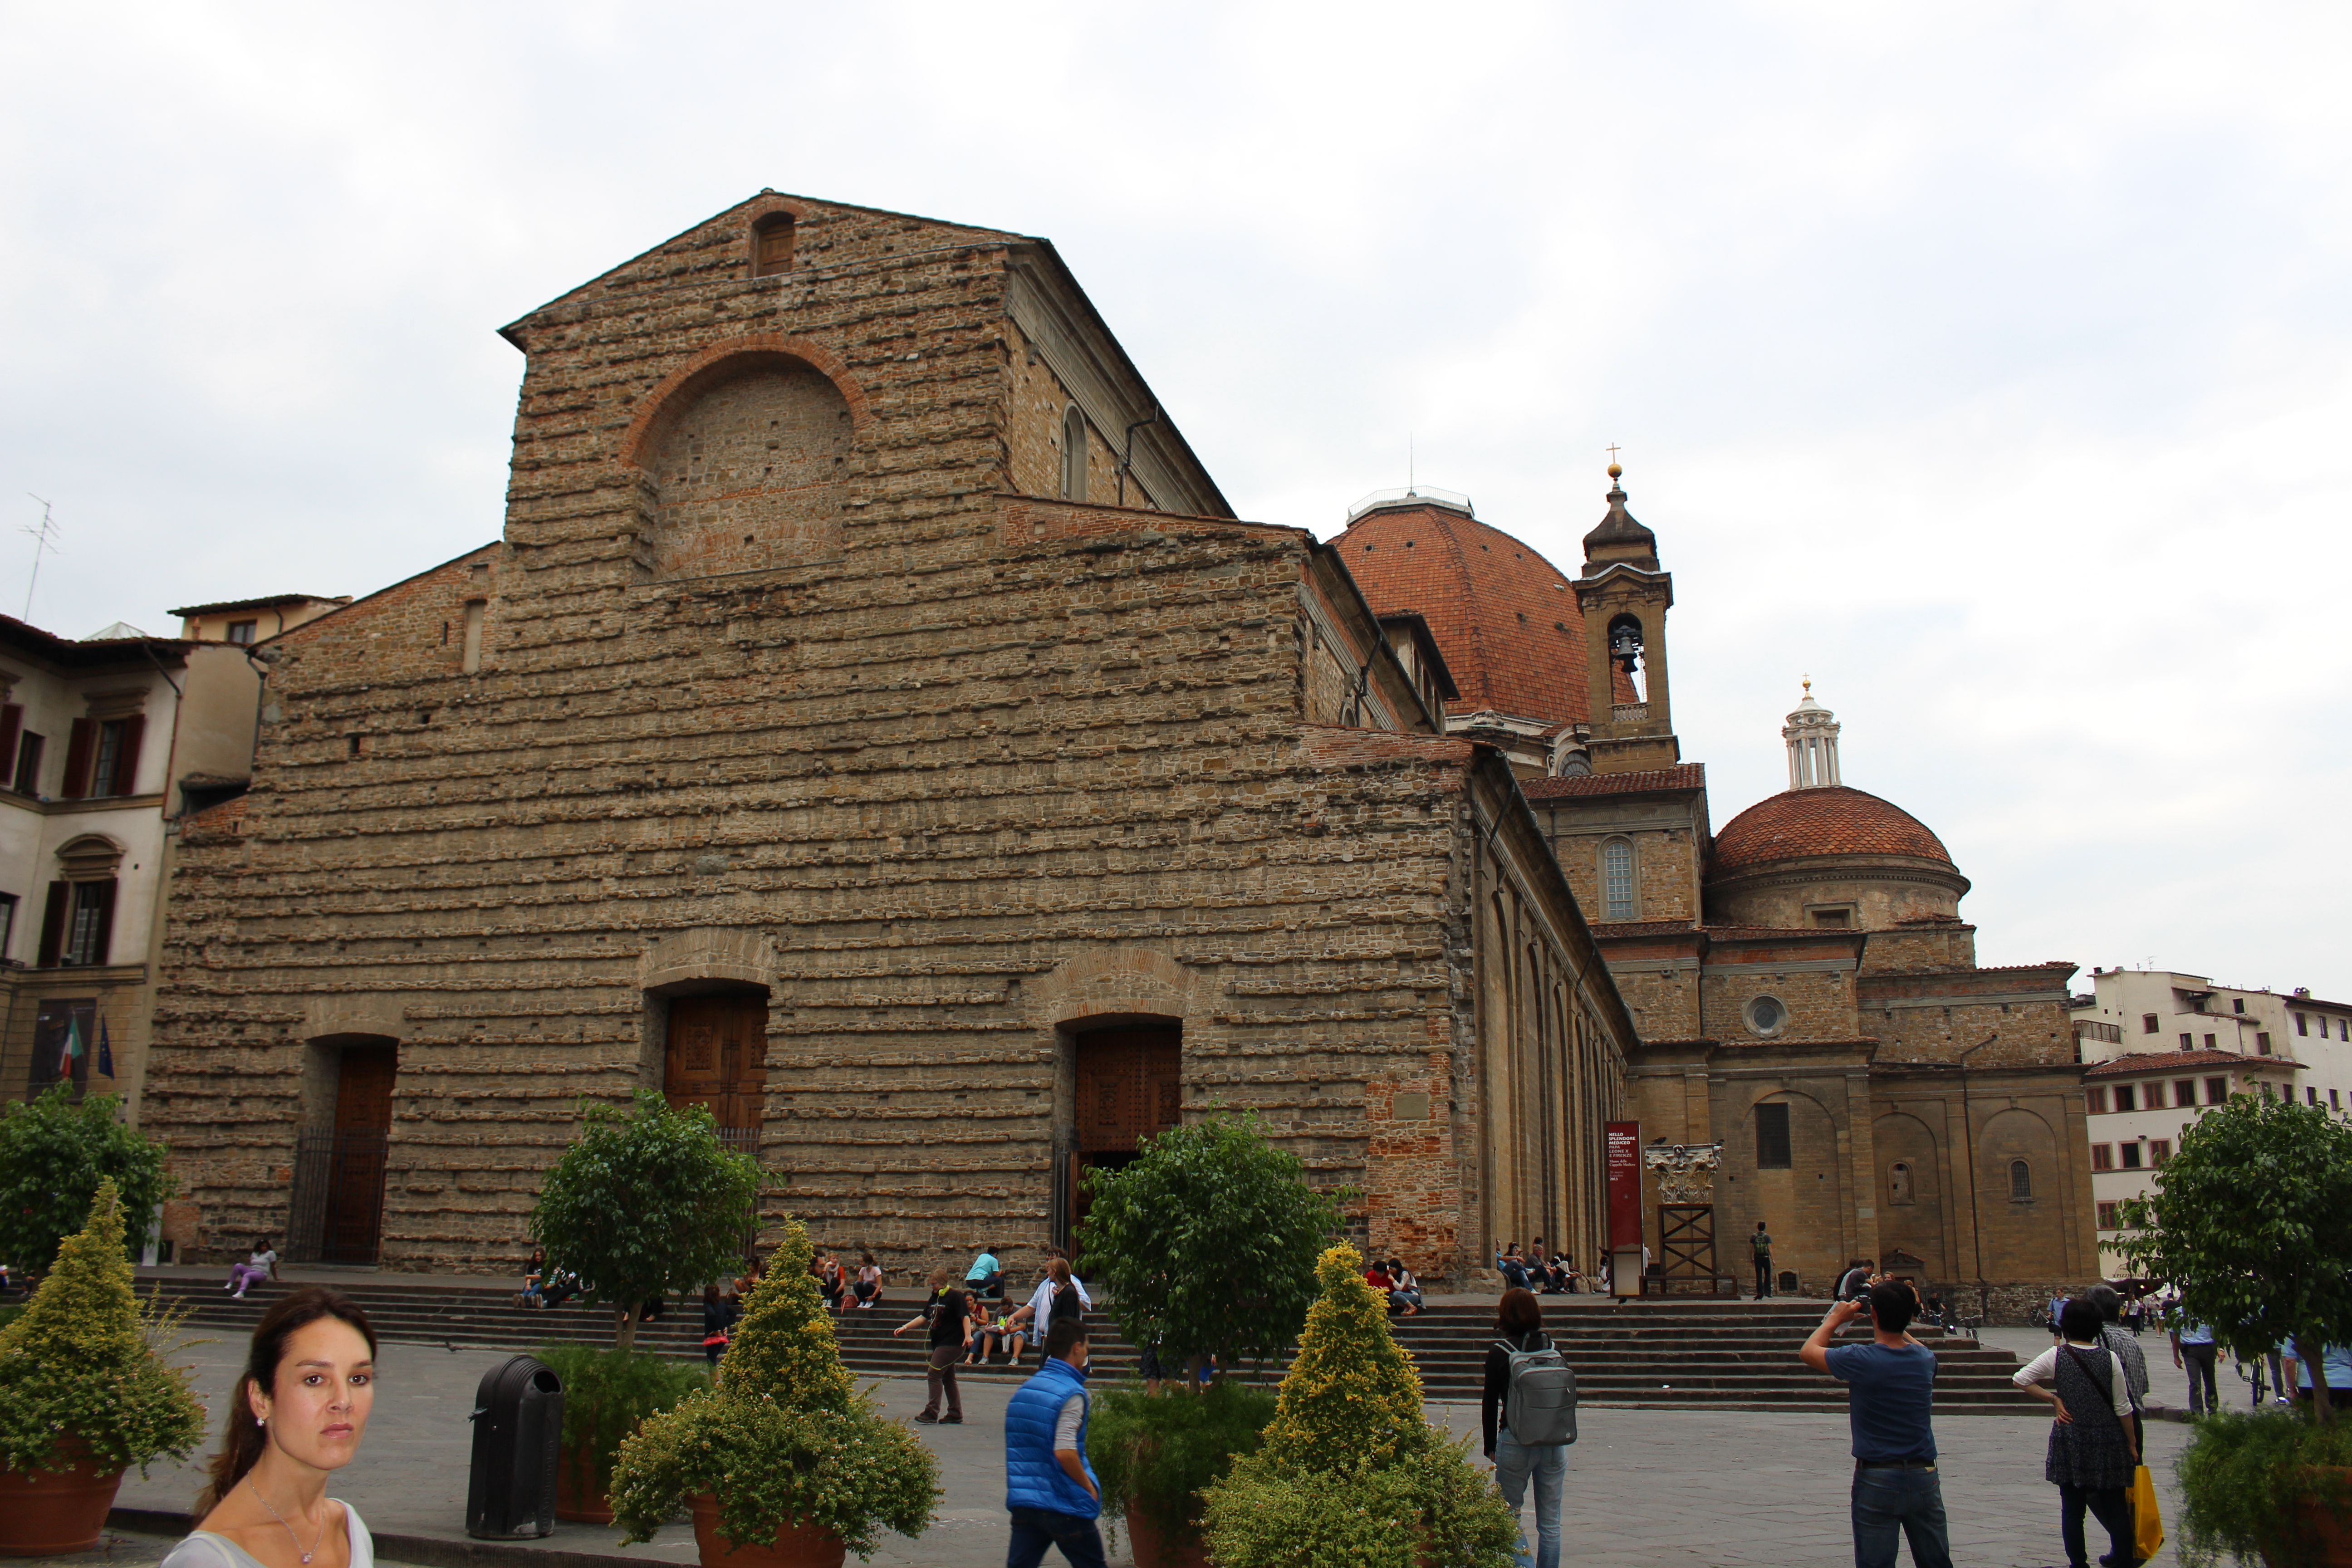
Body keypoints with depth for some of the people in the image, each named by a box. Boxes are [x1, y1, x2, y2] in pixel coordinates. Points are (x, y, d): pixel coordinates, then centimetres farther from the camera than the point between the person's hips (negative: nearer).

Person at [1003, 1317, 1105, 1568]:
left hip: (1022, 1503, 6)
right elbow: (1065, 1452, -24)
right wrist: (1089, 1487, -11)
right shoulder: (1071, 1394, -14)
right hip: (1064, 1506, -6)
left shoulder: (1023, 1390, 9)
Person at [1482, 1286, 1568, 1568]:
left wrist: (1490, 1446, 7)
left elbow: (1490, 1402, -3)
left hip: (1515, 1442, -3)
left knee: (1509, 1517, 9)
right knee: (1550, 1523, 11)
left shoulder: (1499, 1351, -6)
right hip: (1554, 1441, 3)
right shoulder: (1551, 1346, 2)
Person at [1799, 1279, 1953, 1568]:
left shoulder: (1861, 1360, -16)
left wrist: (1835, 1319, 14)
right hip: (1924, 1477, 4)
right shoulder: (1926, 1359, -3)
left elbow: (1808, 1351, 3)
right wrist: (1896, 1319, 26)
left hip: (1876, 1479, -4)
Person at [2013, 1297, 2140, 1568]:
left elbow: (2020, 1379, -10)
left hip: (2069, 1444, 0)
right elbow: (2123, 1408, -4)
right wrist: (2132, 1444, 7)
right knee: (2116, 1507, 10)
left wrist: (2054, 1399, -3)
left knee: (2072, 1509, 9)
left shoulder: (2057, 1355, -8)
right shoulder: (2110, 1358, -8)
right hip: (2108, 1442, 0)